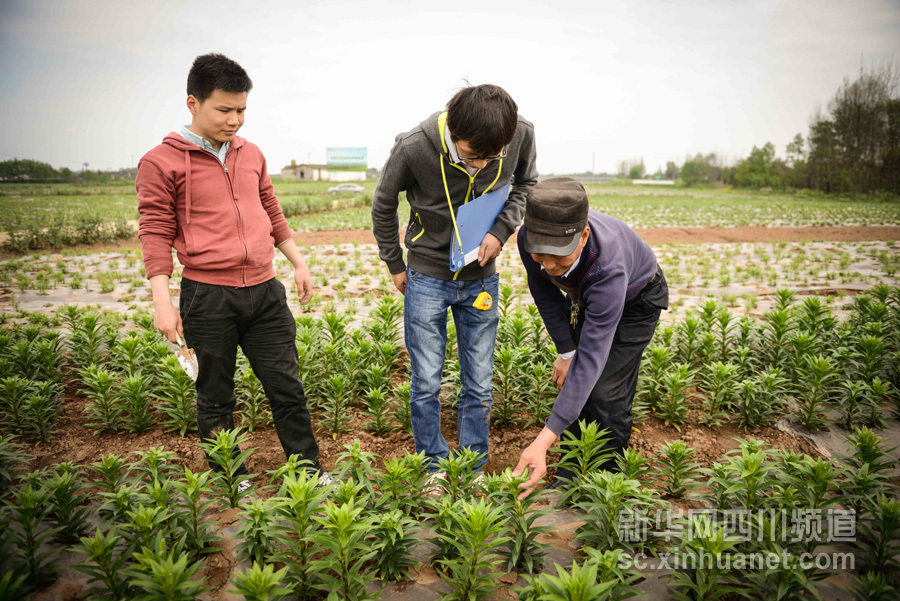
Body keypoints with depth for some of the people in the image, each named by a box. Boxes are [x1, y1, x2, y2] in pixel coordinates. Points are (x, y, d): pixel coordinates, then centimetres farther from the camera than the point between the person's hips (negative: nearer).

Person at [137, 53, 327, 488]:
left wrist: (298, 263, 21)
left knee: (287, 386, 8)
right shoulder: (161, 163, -3)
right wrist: (162, 300, -14)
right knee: (216, 398, 9)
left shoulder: (251, 154, 13)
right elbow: (155, 233, -6)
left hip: (264, 290, 5)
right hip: (207, 297, -4)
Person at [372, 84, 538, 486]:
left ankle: (473, 472, 27)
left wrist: (502, 230, -11)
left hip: (481, 278, 2)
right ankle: (433, 472, 24)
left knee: (479, 386, 9)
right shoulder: (415, 147, -23)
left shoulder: (521, 134, -17)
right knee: (426, 385, 4)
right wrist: (395, 266, 4)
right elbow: (383, 205, -3)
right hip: (427, 277, -2)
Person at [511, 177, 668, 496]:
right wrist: (565, 350, -10)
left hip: (635, 300, -5)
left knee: (606, 393, -12)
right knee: (573, 385, 1)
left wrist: (542, 442, -54)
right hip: (583, 297, 5)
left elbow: (591, 358, -50)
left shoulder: (606, 267, -48)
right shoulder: (529, 237, -32)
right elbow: (544, 292, -8)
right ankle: (570, 477, 16)